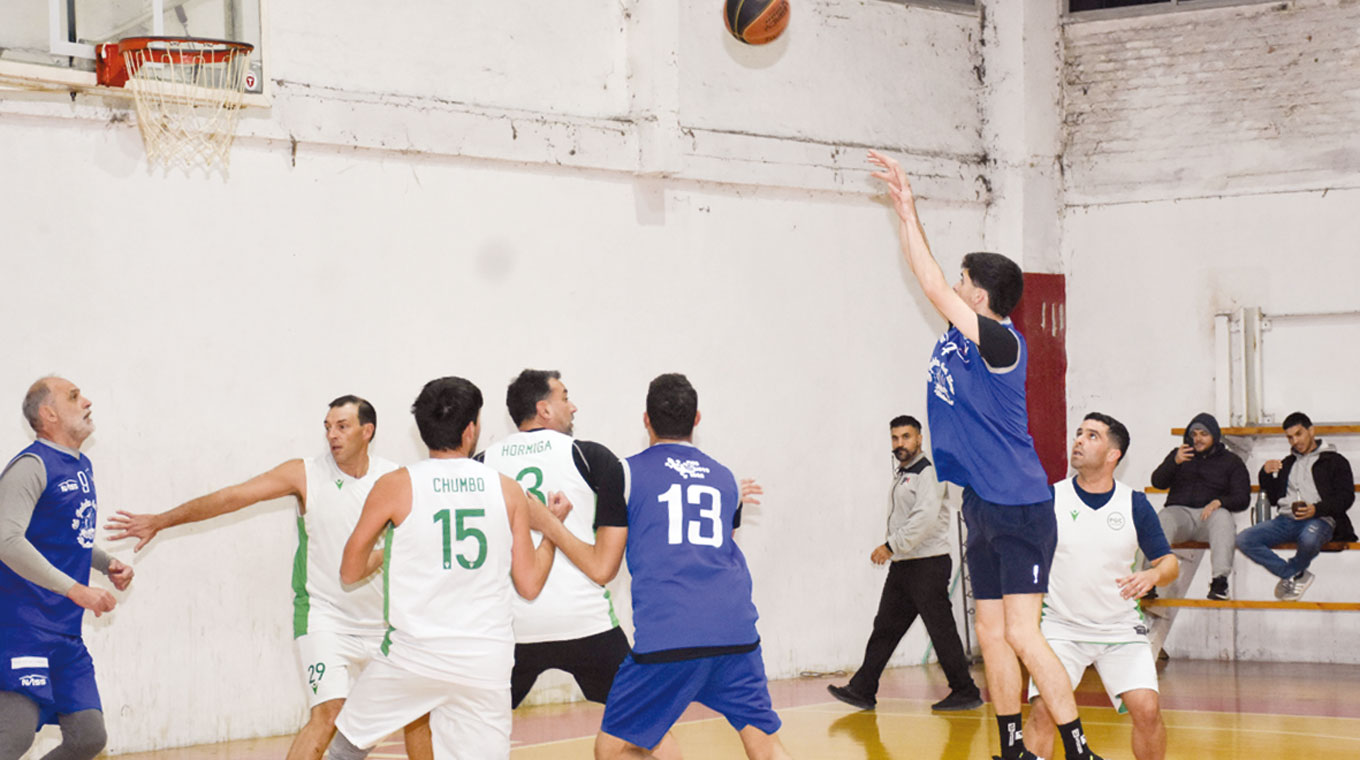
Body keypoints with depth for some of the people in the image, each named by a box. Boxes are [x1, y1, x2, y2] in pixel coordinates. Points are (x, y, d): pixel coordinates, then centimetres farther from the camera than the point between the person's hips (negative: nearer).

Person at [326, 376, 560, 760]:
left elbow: (350, 571, 6)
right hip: (486, 662, 2)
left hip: (413, 653, -2)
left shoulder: (396, 486, -3)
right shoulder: (507, 490, 3)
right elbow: (529, 584, 7)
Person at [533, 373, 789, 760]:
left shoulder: (627, 472, 6)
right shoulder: (725, 479, 17)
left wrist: (551, 527, 12)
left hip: (666, 638, -4)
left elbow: (602, 568, 3)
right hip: (735, 633, 4)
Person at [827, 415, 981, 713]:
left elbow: (926, 518, -22)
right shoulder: (901, 474, 17)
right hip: (902, 565, 9)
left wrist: (891, 546, -19)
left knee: (941, 630, -6)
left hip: (928, 563, -9)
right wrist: (891, 550, 13)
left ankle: (965, 693, 2)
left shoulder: (927, 472, -11)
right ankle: (862, 690, 10)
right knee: (885, 627, 8)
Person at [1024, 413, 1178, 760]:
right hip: (1061, 626, -1)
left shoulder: (1135, 504, -2)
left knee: (1147, 709, -12)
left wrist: (1152, 575, -18)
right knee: (1042, 709, -19)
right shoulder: (1050, 498, -5)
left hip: (1121, 627, 1)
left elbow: (1169, 562, 4)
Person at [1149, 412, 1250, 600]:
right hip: (1179, 511, 1)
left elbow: (1242, 499, 7)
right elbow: (1157, 482, 9)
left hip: (1211, 513, -1)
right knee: (1162, 519, -34)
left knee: (1222, 518, -37)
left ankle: (1220, 580, -47)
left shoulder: (1231, 461, 16)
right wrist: (1175, 462, -10)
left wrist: (1218, 502, -14)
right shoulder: (1179, 454, 22)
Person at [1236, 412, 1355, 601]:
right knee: (1244, 539, -21)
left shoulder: (1335, 461, 12)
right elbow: (1274, 498, 27)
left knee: (1309, 539, -43)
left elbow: (1346, 497, 0)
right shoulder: (1287, 463, 28)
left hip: (1319, 520, -5)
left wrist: (1316, 509, -17)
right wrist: (1266, 475, 7)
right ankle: (1295, 576, -12)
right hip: (1285, 520, 5)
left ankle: (1289, 574, -9)